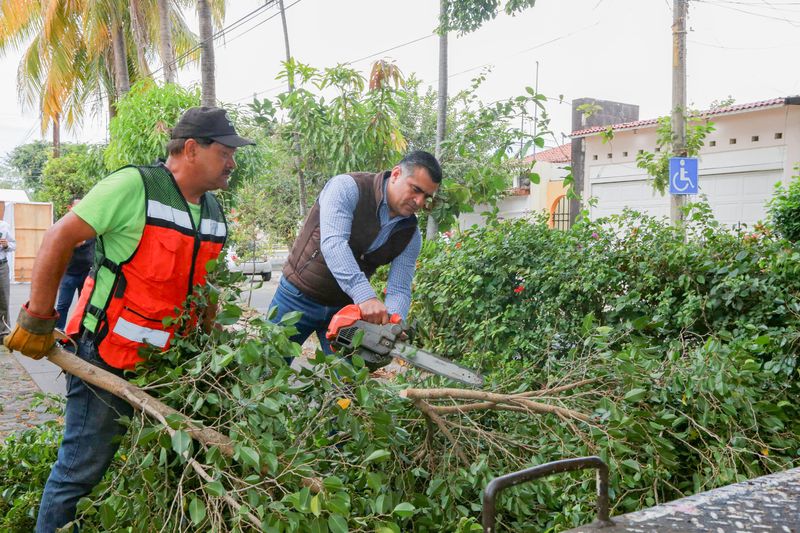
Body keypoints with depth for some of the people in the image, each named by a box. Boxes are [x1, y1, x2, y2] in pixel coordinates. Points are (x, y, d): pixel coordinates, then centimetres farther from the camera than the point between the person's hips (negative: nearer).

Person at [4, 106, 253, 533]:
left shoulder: (215, 213, 7)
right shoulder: (135, 186, -16)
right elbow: (60, 239, -13)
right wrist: (37, 320, -12)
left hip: (166, 361, 7)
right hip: (106, 353, -7)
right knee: (82, 469, 3)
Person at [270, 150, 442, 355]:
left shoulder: (411, 235, -3)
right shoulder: (348, 187, -18)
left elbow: (399, 290, -5)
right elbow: (333, 243, -32)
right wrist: (366, 296, -44)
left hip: (346, 307, 4)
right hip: (299, 296, -4)